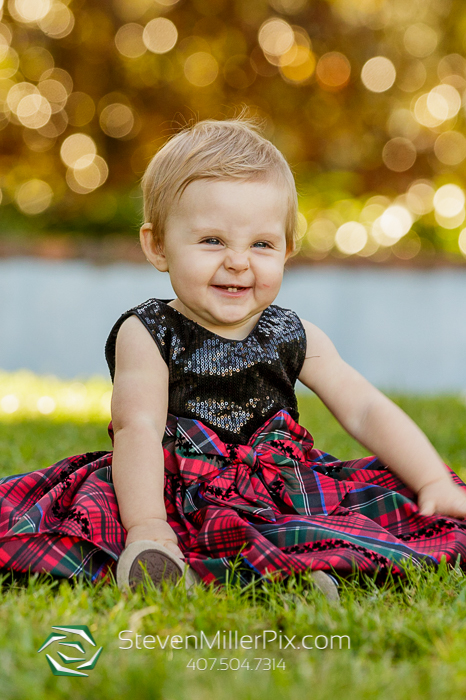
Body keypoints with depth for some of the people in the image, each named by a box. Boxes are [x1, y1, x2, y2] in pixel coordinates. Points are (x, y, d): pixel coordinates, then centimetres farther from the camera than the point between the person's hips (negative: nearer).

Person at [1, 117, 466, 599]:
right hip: (178, 499, -3)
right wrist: (147, 526, -32)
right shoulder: (147, 335, -4)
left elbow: (366, 411, 6)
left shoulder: (293, 338, 8)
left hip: (284, 496, 4)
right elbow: (138, 428, -17)